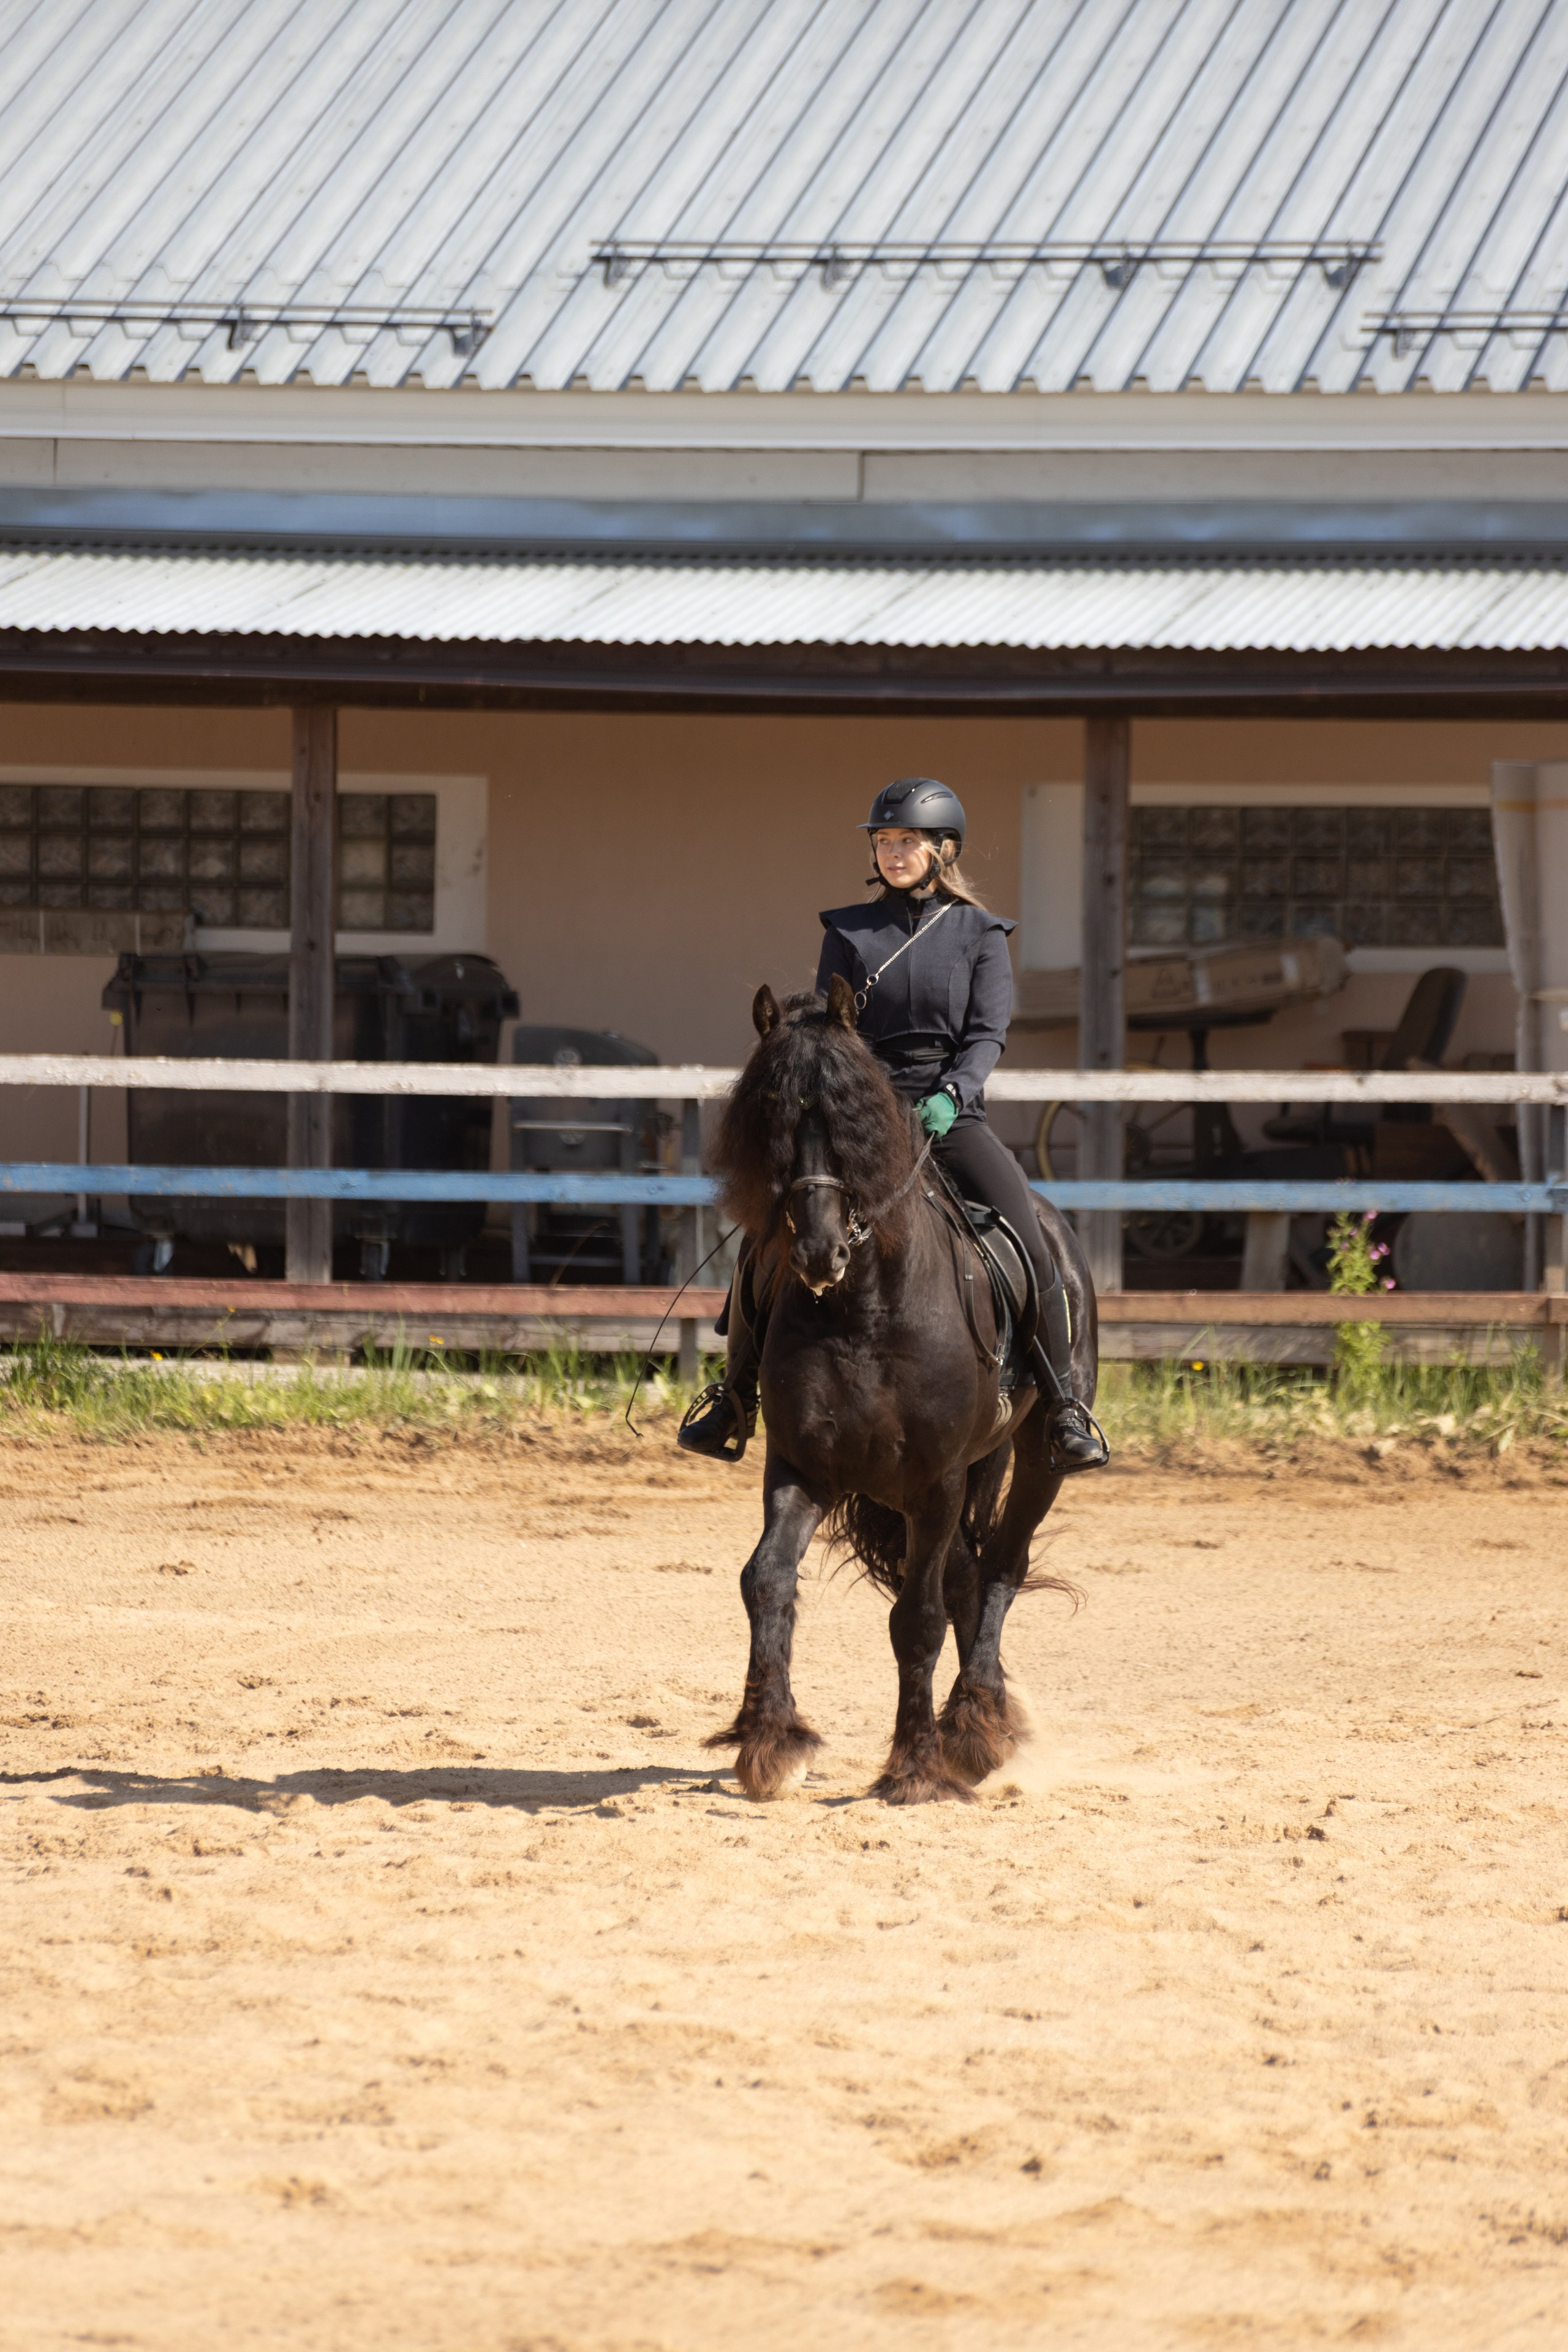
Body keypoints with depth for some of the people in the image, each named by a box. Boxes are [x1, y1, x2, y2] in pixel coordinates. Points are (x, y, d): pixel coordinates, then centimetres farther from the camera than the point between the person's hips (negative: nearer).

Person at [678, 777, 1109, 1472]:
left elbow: (988, 1032, -4)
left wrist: (951, 1095, -23)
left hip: (951, 1119, -1)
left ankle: (1065, 1411, -12)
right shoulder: (850, 933, 10)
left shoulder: (979, 935, 6)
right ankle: (734, 1398, 8)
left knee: (1031, 1250, -22)